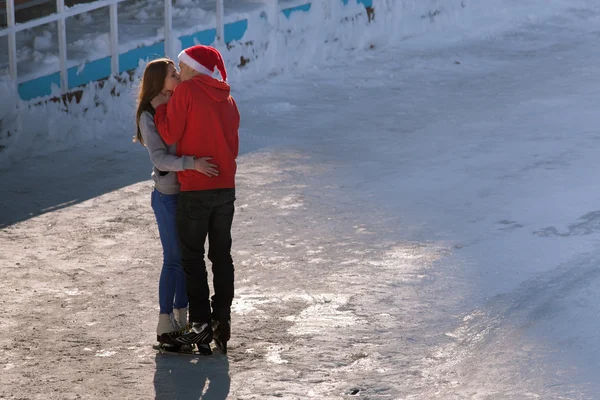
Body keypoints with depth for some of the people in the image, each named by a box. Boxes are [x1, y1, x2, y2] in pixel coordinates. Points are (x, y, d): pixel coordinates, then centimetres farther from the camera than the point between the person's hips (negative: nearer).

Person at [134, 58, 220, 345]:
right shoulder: (149, 116, -13)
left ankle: (181, 319, 20)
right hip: (167, 195, -6)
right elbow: (160, 158, -22)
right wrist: (193, 164, -33)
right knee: (173, 260, -3)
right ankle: (165, 325, 6)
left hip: (189, 192, 6)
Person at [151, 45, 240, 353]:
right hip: (226, 188, 6)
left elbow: (170, 135, -10)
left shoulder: (186, 90, -8)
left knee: (192, 257, 1)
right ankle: (222, 321, 10)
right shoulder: (227, 98, 11)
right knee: (222, 255, 11)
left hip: (195, 189, -6)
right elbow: (232, 145, 14)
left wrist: (160, 108, 3)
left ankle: (201, 324, -2)